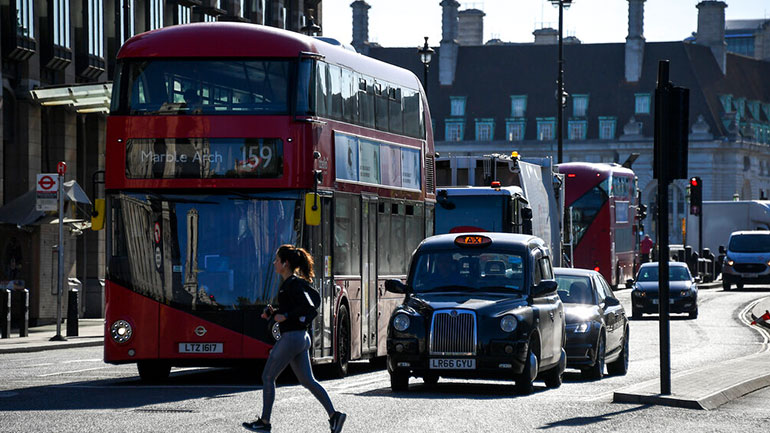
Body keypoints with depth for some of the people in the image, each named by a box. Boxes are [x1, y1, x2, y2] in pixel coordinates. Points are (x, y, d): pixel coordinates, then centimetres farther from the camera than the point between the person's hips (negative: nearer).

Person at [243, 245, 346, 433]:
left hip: (291, 338, -10)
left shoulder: (293, 284, -14)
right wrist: (273, 312, 8)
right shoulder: (288, 283, 15)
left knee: (268, 377, 2)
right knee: (307, 380, 9)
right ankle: (334, 415, 1)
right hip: (302, 338, 10)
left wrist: (285, 316, -19)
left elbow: (307, 307, -23)